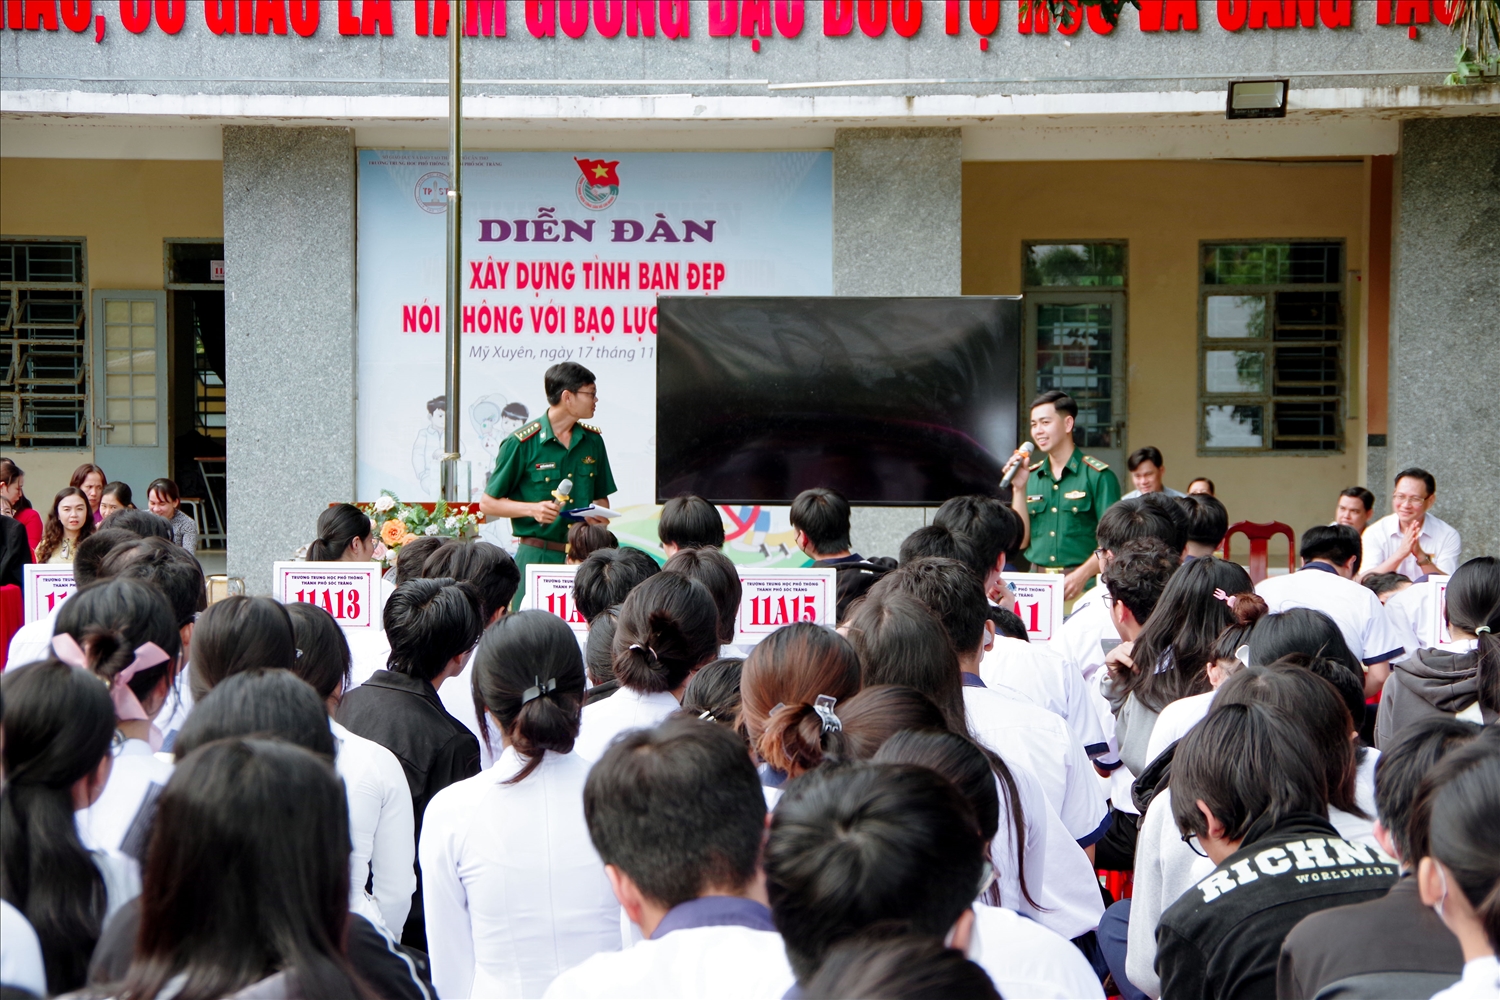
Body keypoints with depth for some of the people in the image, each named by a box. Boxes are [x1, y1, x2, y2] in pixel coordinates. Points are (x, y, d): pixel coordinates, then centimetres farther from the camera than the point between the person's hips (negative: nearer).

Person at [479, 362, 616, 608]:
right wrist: (533, 509, -16)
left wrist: (600, 517, -2)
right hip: (537, 557, -4)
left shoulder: (593, 440, 11)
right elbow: (488, 503, -1)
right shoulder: (521, 444, -6)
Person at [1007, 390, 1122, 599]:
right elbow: (1021, 540, 9)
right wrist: (1019, 488, 1)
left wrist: (1082, 575, -22)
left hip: (1083, 587, -4)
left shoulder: (1098, 476, -4)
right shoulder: (1031, 477, 11)